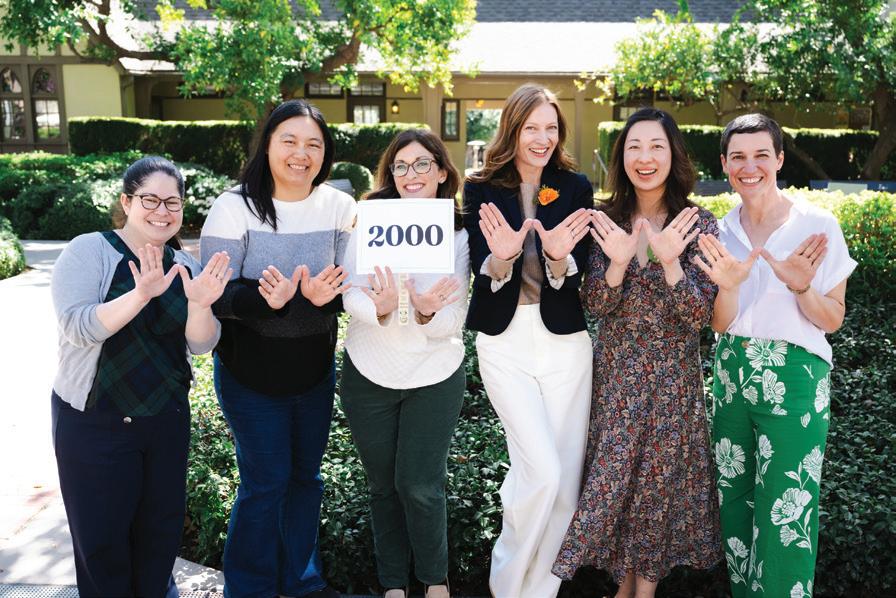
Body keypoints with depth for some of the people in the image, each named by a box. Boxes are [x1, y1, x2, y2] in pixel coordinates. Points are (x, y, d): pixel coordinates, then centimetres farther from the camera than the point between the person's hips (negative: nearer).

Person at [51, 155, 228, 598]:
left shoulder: (184, 265, 3)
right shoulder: (88, 251, -11)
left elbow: (201, 345, -5)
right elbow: (78, 328, -24)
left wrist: (199, 305, -26)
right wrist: (143, 293, -38)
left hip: (167, 417, 5)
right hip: (93, 423, -4)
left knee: (162, 524, 15)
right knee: (101, 533, 7)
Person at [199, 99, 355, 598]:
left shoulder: (340, 207, -5)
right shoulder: (235, 207, -14)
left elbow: (352, 285, -6)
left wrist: (326, 295, -29)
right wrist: (267, 299, -37)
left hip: (316, 370, 4)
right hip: (250, 372, -4)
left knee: (306, 475, 17)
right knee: (266, 482, 2)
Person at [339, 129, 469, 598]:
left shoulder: (459, 235, -6)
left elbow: (454, 320, -11)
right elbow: (352, 295, -13)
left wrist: (427, 314, -33)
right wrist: (382, 309, -35)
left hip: (435, 378, -1)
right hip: (368, 376, 1)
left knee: (419, 486, -1)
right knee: (383, 485, 13)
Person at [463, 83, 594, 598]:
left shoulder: (575, 187, 3)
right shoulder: (483, 190, 1)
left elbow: (578, 279, -1)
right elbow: (483, 278, -4)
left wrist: (560, 257, -23)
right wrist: (501, 257, -26)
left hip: (565, 340, 2)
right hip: (505, 341, -2)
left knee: (566, 477, 4)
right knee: (542, 470, -11)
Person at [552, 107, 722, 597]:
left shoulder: (697, 224, -8)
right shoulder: (606, 220, -2)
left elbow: (699, 316, -13)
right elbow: (593, 306, -8)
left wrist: (669, 261, -28)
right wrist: (618, 262, -26)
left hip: (672, 376, -2)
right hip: (614, 372, 2)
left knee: (659, 477, 9)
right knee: (611, 475, 10)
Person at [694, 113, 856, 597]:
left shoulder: (818, 226, -9)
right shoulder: (721, 233, 2)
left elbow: (832, 321, -4)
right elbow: (720, 325, -1)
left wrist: (801, 288, -25)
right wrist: (729, 285, -22)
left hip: (794, 379, -4)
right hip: (732, 376, 4)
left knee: (786, 516, -1)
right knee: (734, 503, 14)